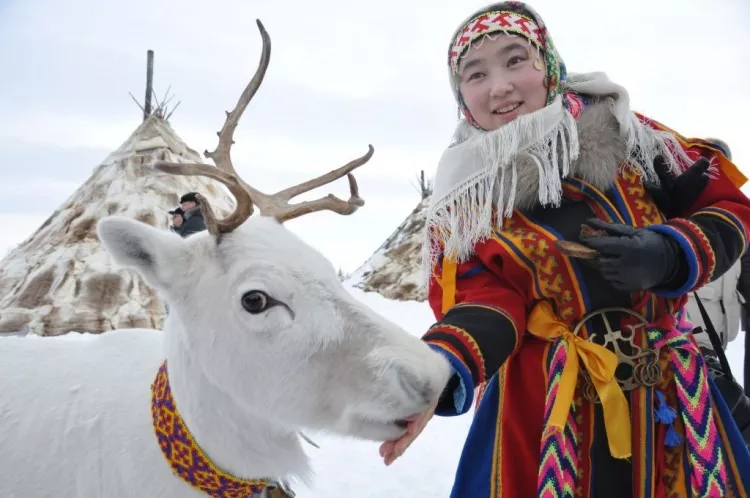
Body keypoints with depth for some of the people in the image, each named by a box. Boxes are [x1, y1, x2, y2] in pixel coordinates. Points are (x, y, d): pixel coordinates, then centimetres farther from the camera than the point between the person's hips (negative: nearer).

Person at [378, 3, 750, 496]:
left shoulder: (624, 131, -1)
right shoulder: (467, 197, -3)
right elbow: (485, 298, -13)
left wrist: (668, 255, -16)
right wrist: (438, 374, -32)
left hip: (665, 394, 2)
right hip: (542, 409, -1)